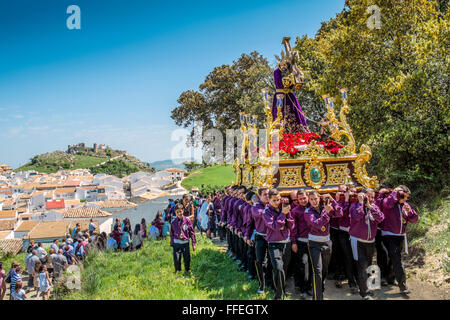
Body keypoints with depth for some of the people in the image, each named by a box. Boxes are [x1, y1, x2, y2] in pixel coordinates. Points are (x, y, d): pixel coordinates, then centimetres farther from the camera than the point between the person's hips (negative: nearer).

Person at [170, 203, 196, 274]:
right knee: (176, 260, -5)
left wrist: (193, 244, 0)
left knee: (187, 259, 8)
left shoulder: (187, 220, -5)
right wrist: (171, 244, 10)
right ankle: (177, 272, 17)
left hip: (185, 242, 0)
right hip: (176, 243, 0)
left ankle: (188, 272, 28)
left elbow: (192, 232, 0)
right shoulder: (173, 222, -2)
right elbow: (171, 234, 9)